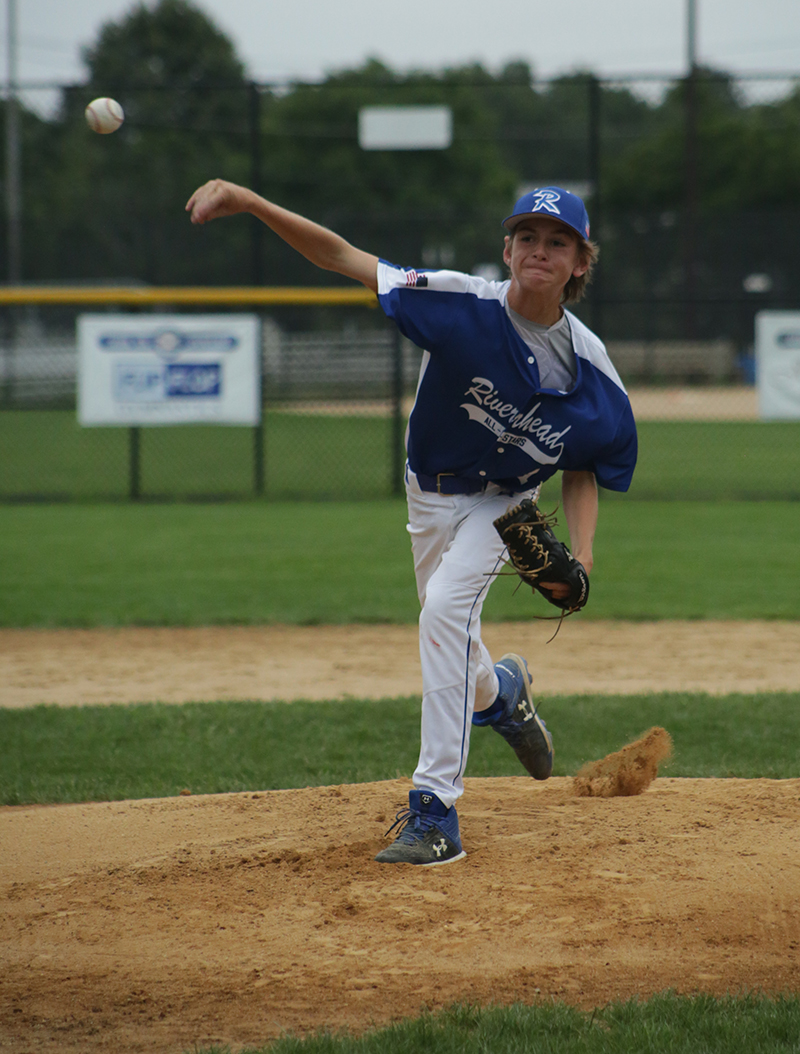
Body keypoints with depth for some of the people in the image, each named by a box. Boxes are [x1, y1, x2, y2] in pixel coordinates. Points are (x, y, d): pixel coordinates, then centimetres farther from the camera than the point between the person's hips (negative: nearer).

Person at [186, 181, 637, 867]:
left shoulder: (590, 366, -22)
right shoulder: (464, 306, -26)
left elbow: (583, 473, -7)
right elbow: (344, 257, -29)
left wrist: (580, 555, -24)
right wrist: (251, 202, -40)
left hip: (506, 503, -2)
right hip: (431, 494, 3)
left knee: (447, 609, -26)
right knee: (448, 633, 18)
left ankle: (436, 812, -27)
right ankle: (501, 693, 58)